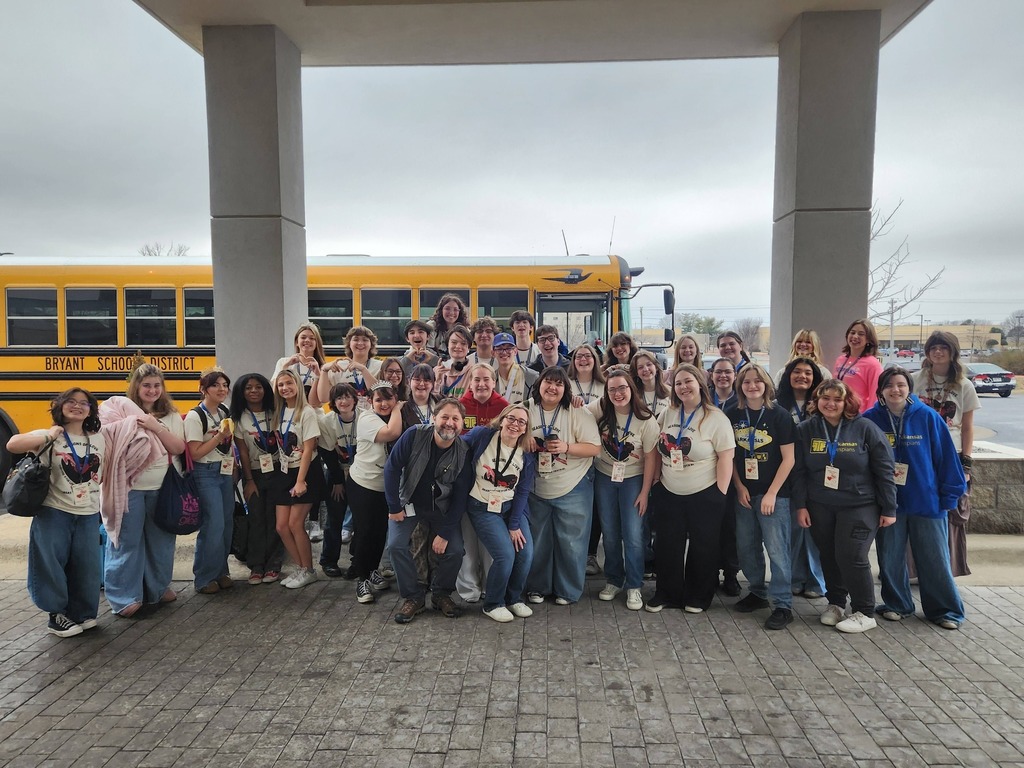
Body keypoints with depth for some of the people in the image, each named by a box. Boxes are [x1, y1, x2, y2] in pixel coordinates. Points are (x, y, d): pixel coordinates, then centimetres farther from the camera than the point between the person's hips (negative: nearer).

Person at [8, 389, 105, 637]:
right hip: (53, 513, -4)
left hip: (89, 515, 4)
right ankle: (57, 614, 18)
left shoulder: (99, 439, 7)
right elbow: (12, 445, -23)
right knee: (51, 565, 1)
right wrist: (49, 436, -25)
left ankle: (81, 613, 22)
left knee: (86, 566, 7)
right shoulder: (49, 436, -7)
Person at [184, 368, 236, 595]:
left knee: (227, 523, 7)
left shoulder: (226, 412, 9)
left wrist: (235, 466, 12)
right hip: (206, 474, -6)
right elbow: (195, 453, -13)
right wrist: (219, 436, -19)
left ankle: (221, 572, 20)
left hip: (226, 473, 7)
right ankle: (204, 578, 4)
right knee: (214, 524, -10)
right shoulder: (195, 416, -11)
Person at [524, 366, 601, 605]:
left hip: (573, 489, -3)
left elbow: (595, 447, -13)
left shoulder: (577, 413, -12)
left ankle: (568, 590, 23)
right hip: (537, 489, 3)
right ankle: (537, 586, 32)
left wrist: (566, 447, -27)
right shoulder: (528, 411, 0)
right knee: (537, 541, 15)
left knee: (570, 542, 5)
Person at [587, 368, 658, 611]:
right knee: (610, 534, 11)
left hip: (633, 479, -2)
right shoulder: (600, 408, -10)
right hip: (604, 477, 2)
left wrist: (644, 492, -10)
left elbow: (651, 457, -10)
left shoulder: (646, 420, -15)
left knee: (633, 536, -4)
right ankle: (613, 581, 29)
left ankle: (634, 587, 12)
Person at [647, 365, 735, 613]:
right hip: (669, 493, 4)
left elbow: (726, 458, -11)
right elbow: (659, 451, 11)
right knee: (667, 546, 12)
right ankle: (666, 594, 28)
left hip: (704, 495, -4)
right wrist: (655, 482, 7)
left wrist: (720, 495, -13)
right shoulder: (667, 415, 3)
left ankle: (698, 597, 27)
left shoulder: (716, 418, -10)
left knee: (702, 549, 9)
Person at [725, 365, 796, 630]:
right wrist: (739, 487, -1)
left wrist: (772, 493, -11)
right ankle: (757, 593, 29)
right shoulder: (733, 415, 2)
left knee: (776, 549, -3)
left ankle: (783, 605, 8)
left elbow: (788, 459, -7)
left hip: (773, 494, -4)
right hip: (743, 493, 4)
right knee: (746, 547, 11)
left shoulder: (779, 415, -7)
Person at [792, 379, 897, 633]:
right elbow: (799, 471, 2)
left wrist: (888, 509, -4)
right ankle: (835, 603, 29)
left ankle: (865, 613, 10)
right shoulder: (805, 430, 1)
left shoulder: (865, 428, -6)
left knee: (851, 557, -7)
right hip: (819, 507, 3)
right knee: (829, 557, 10)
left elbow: (884, 471, -4)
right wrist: (800, 505, -3)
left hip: (859, 506, -3)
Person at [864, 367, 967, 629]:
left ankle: (946, 610, 25)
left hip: (927, 500, -1)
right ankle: (896, 604, 30)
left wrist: (949, 494, -4)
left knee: (935, 559, 8)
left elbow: (946, 457, -4)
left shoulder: (928, 417, -7)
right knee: (890, 558, 12)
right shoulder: (870, 419, -5)